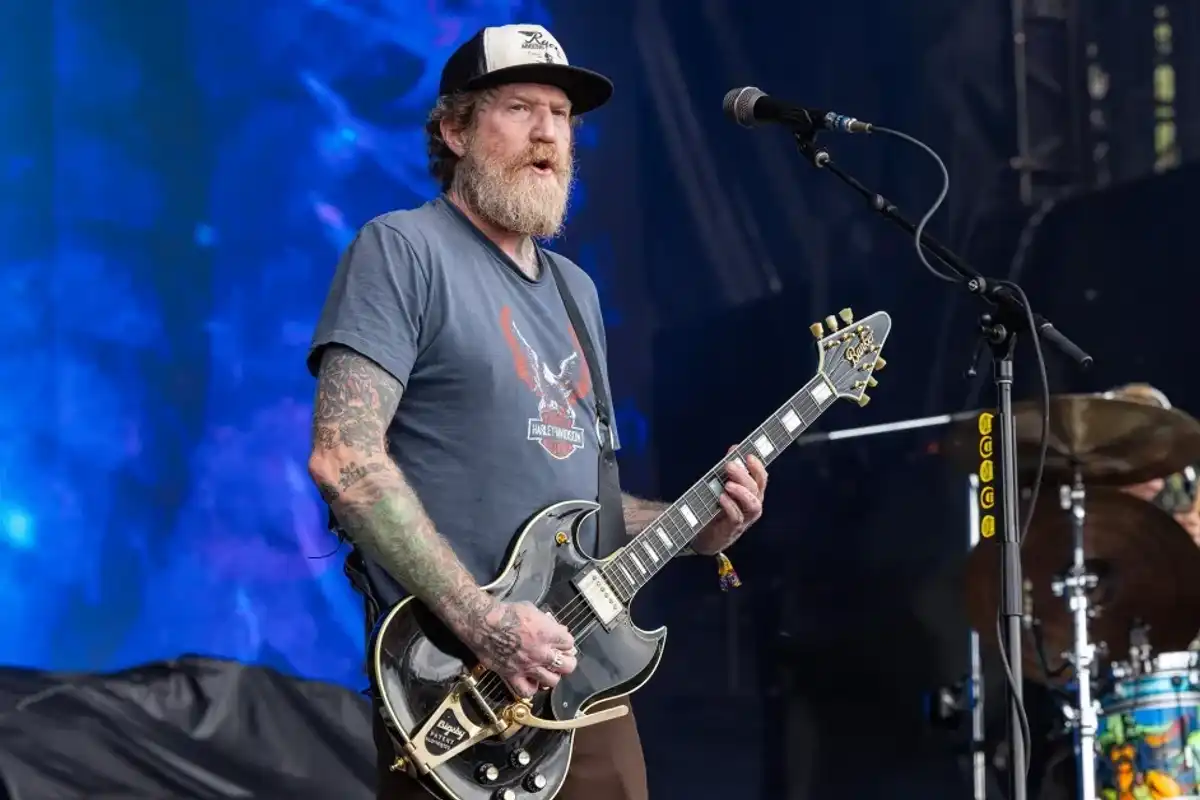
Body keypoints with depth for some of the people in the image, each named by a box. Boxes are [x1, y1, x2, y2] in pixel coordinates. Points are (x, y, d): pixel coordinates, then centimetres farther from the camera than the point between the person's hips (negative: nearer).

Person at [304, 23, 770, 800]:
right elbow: (344, 458, -17)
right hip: (457, 680, -7)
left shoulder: (574, 289, 18)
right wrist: (478, 619, -22)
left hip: (582, 675, 7)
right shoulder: (402, 249, -6)